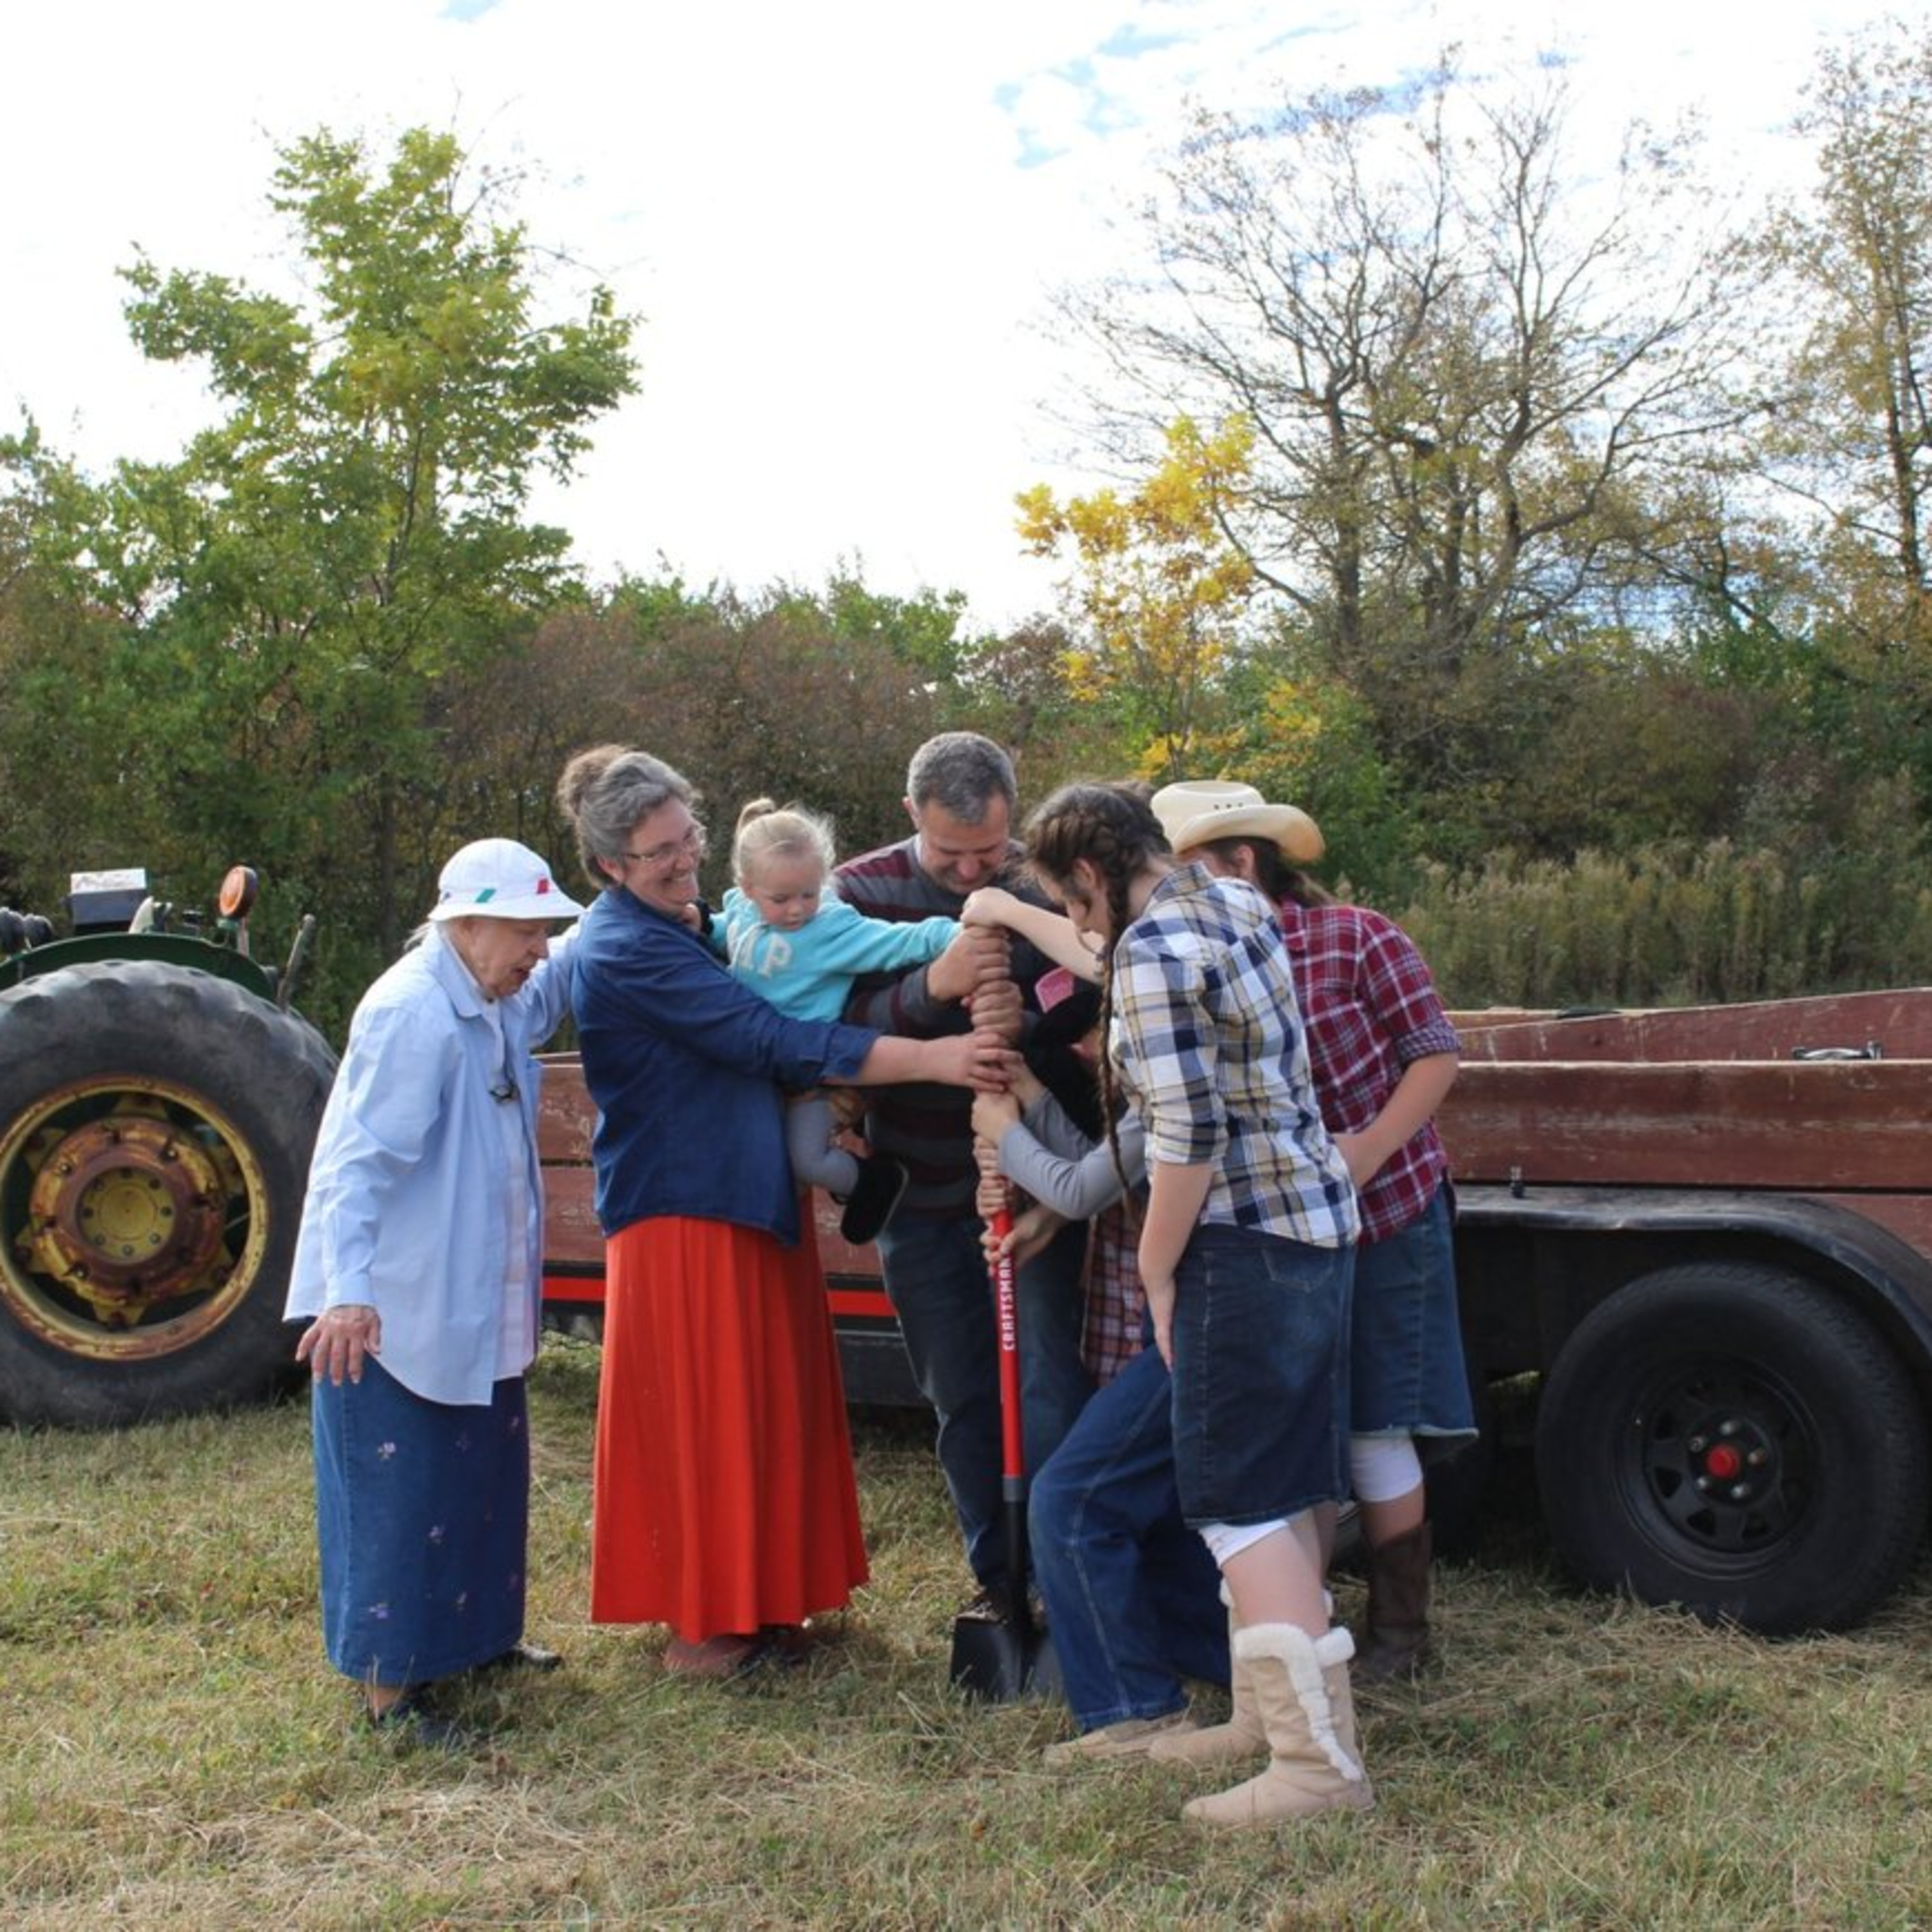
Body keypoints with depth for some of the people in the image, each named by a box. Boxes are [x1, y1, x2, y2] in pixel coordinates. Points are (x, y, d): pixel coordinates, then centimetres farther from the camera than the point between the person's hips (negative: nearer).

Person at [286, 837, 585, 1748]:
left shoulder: (499, 1006, 7)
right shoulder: (412, 1016, -22)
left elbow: (557, 984, 30)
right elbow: (361, 1161, -27)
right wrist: (348, 1291, -34)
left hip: (474, 1304, 10)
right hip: (392, 1311, -10)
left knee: (483, 1475, 21)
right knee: (401, 1494, -2)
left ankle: (474, 1633, 37)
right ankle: (389, 1690, 8)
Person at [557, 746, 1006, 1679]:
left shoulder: (681, 931, 13)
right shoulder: (624, 950, -18)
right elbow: (770, 1038, -25)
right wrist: (928, 1058, -28)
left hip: (748, 1202, 9)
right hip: (682, 1217, -9)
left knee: (764, 1408, 14)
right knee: (704, 1418, -1)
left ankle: (757, 1602, 25)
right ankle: (703, 1625, 12)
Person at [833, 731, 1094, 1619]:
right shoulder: (862, 891, -4)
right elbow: (839, 1031, -14)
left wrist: (1028, 1021, -33)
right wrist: (933, 985, -31)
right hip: (920, 1189, 2)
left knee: (1051, 1387, -6)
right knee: (960, 1399, 12)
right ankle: (998, 1577, 27)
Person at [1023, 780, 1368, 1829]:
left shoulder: (1154, 950, -17)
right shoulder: (1238, 905, 11)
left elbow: (1190, 1139, -21)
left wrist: (1157, 1272, -10)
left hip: (1248, 1238, -10)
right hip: (1318, 1220, 10)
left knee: (1243, 1503, -4)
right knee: (1286, 1489, 16)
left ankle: (1316, 1760, -3)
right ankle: (1304, 1710, 26)